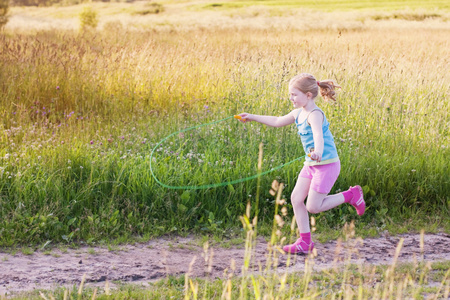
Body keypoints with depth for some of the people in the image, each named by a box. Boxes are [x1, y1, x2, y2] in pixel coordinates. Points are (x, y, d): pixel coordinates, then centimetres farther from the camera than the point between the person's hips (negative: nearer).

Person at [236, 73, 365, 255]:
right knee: (296, 198, 2)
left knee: (313, 207, -6)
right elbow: (277, 122, 23)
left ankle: (350, 195, 12)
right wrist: (253, 117, 22)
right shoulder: (299, 113, 6)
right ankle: (305, 242, 10)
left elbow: (318, 135, -42)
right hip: (311, 164, 9)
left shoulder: (315, 114, -21)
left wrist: (318, 151, -62)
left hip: (327, 164, -9)